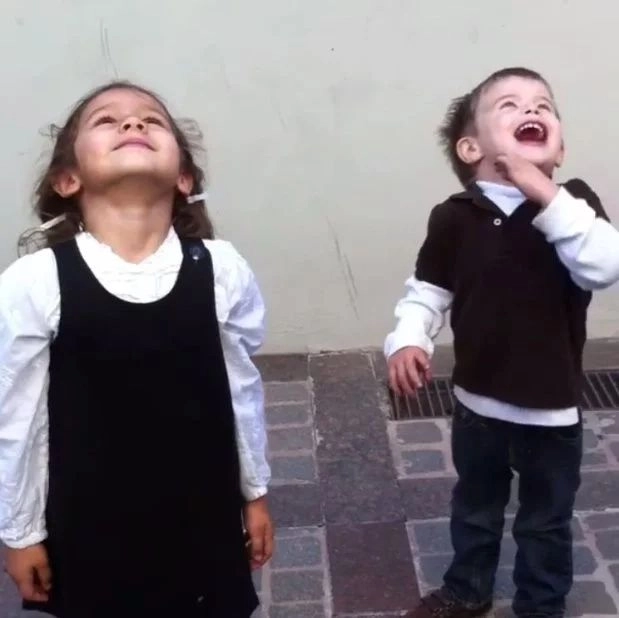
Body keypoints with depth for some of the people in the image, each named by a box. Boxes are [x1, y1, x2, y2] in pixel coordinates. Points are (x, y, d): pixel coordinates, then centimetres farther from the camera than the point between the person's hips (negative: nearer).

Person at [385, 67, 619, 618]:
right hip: (479, 403, 2)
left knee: (546, 522, 19)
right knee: (475, 507, 25)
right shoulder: (456, 218, -10)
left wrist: (547, 198, -31)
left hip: (552, 409, -1)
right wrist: (407, 342, -22)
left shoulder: (573, 203, -11)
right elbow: (427, 292, -4)